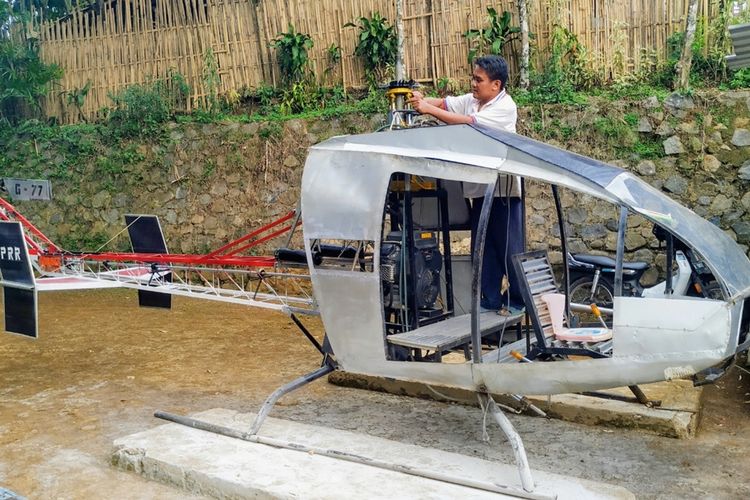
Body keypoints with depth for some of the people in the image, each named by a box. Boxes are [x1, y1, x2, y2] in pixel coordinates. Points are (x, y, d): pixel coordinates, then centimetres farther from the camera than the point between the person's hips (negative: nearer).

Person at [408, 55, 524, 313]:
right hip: (480, 188, 7)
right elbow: (444, 103, 3)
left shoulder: (505, 107, -12)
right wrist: (421, 100, -19)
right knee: (483, 247, 10)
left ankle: (519, 301, 12)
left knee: (509, 248, 0)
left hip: (503, 188, -7)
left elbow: (468, 123, -23)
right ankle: (490, 300, 19)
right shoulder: (471, 100, 11)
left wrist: (429, 109, -24)